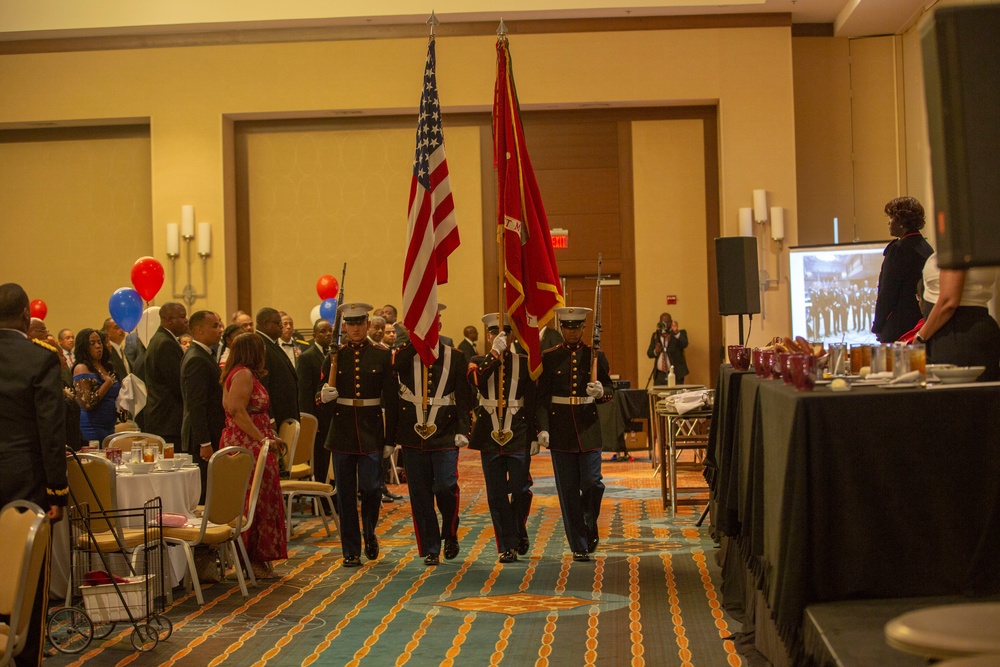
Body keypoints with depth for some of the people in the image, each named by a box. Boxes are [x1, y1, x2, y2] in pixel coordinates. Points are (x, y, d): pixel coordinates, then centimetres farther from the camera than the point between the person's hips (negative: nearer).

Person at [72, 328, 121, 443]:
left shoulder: (107, 367, 12)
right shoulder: (82, 369, -8)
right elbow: (86, 404, -18)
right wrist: (108, 383, -14)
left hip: (110, 428, 7)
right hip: (93, 428, -7)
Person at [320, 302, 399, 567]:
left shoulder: (382, 356, 1)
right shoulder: (335, 355, 5)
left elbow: (391, 400, 1)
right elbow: (323, 394, 10)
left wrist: (390, 439, -3)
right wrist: (324, 395, -15)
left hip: (371, 430, -1)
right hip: (343, 431, 2)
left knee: (371, 487, -9)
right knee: (346, 494, 3)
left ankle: (369, 535, 20)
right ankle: (351, 551, 12)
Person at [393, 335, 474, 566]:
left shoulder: (455, 358, 4)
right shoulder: (405, 355, 6)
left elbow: (463, 397, 1)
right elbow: (397, 365, -19)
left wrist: (463, 430, -8)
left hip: (445, 434, -1)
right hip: (413, 435, 2)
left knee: (446, 486, -11)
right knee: (420, 494, 4)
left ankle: (450, 534, 17)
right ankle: (430, 549, 15)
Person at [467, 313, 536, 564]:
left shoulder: (524, 363, 4)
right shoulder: (479, 362, 5)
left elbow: (533, 402, 4)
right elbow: (476, 379, -19)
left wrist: (534, 436, 0)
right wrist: (495, 353, -20)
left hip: (519, 435, -1)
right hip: (490, 436, 1)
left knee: (520, 491, 0)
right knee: (497, 495, 2)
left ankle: (519, 531, 27)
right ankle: (508, 546, 10)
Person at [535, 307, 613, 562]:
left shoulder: (596, 355, 5)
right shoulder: (549, 357, 3)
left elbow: (610, 390, 9)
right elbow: (541, 397, 1)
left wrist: (600, 392, -15)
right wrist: (542, 428, -11)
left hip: (588, 427, 0)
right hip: (560, 429, 0)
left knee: (592, 482, -9)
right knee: (568, 490, 1)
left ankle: (590, 525, 20)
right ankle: (579, 546, 9)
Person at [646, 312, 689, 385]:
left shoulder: (680, 333, 4)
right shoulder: (655, 335, 14)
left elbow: (684, 344, -16)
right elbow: (649, 353, 14)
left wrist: (676, 333, -32)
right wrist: (655, 351, -9)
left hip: (675, 374, -3)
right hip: (660, 375, 3)